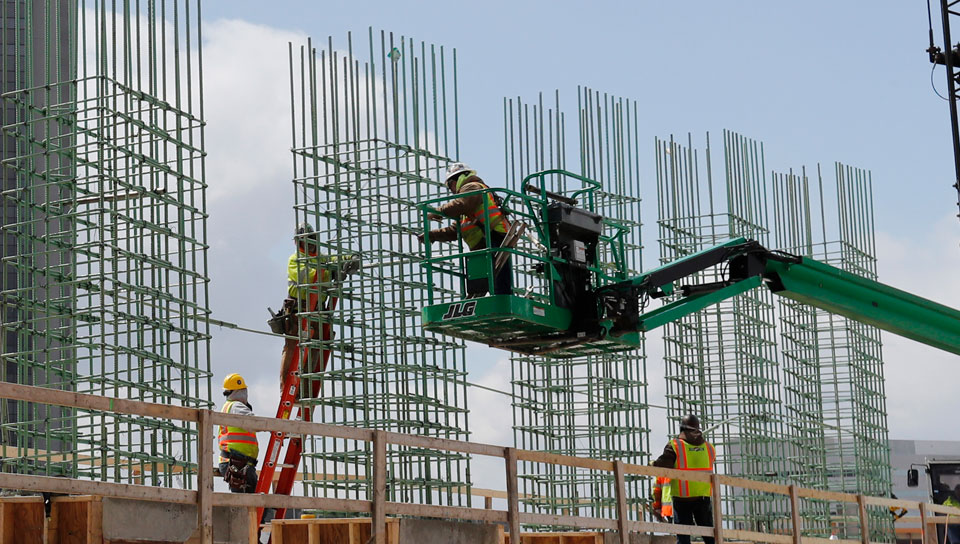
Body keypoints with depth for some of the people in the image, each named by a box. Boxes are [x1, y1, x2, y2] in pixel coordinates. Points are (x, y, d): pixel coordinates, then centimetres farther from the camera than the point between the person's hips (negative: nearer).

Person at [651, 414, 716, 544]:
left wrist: (652, 465, 7)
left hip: (682, 496, -3)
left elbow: (661, 466, -13)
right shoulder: (709, 447, 6)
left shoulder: (674, 446, -8)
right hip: (703, 497, 3)